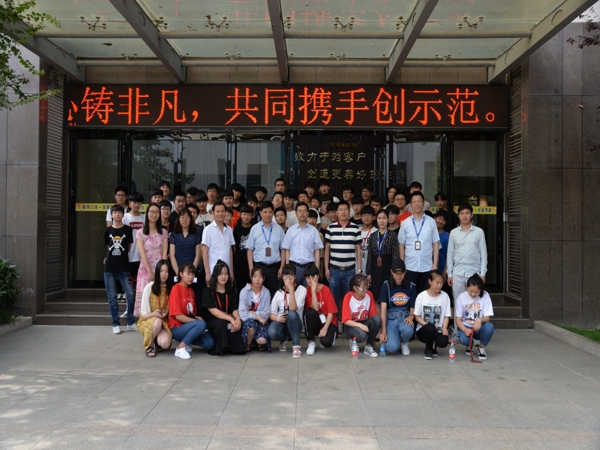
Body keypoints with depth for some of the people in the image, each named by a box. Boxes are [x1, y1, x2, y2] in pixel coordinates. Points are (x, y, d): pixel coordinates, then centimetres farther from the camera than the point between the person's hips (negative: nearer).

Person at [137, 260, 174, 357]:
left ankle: (157, 342, 8)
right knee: (157, 321, -36)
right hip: (147, 322, -1)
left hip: (164, 323, 1)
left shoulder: (171, 288, -4)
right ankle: (149, 345, -8)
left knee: (165, 343, -30)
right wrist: (154, 314, -29)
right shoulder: (149, 287, -11)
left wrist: (166, 314, -17)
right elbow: (143, 314, -9)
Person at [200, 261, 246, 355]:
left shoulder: (231, 291, 8)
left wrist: (237, 319, -24)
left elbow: (234, 309, 0)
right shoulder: (208, 291, -8)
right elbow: (213, 311, -19)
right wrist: (230, 319, -31)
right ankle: (217, 348, -19)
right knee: (221, 323, -36)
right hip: (211, 321, -4)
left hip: (228, 319, 4)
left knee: (237, 325, -27)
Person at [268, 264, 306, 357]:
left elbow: (293, 308, -22)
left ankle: (296, 345, -21)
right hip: (281, 322, 2)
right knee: (272, 333, -34)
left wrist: (291, 289, -26)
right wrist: (277, 318, -22)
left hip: (294, 324, -2)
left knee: (292, 314, -37)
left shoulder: (301, 289, -7)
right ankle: (284, 339, 5)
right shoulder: (279, 292, 4)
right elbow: (271, 313, 1)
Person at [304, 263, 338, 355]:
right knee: (310, 312, -33)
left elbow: (331, 312, -12)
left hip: (327, 322, -2)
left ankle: (330, 335, 9)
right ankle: (311, 343, -13)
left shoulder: (326, 290, -11)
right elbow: (315, 309, -21)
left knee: (326, 342, -31)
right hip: (314, 322, 2)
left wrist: (325, 328, -22)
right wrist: (313, 290, -26)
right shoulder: (306, 290, -7)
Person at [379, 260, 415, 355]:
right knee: (392, 348, -27)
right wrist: (383, 331, -18)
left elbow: (413, 308, 7)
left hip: (405, 318, 2)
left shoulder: (411, 286, 4)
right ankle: (396, 340, 13)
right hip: (390, 319, -2)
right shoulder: (386, 286, -2)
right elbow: (383, 308, -9)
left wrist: (411, 317, -19)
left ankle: (404, 342, 3)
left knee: (408, 330, -36)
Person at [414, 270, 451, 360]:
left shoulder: (445, 296, 0)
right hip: (423, 330, -1)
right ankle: (428, 350, -6)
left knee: (443, 342, -31)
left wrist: (444, 328, -18)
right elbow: (417, 317, -2)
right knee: (430, 328, -36)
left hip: (438, 331, 2)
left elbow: (446, 316, 1)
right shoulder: (421, 296, -5)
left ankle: (433, 346, 9)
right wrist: (428, 325, -19)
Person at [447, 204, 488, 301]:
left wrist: (482, 273, -3)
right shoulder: (453, 232, 5)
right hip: (457, 273, 1)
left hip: (474, 273, -1)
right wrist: (449, 274, 3)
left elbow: (483, 253, 2)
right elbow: (450, 254, 7)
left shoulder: (479, 232, 1)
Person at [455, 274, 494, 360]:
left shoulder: (485, 296, -9)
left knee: (489, 326, -34)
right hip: (465, 326, -1)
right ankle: (468, 345, 9)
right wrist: (465, 330, -32)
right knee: (464, 339, -34)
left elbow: (487, 317, -11)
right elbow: (458, 320, -10)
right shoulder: (461, 298, -10)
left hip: (479, 327, 1)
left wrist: (480, 320, -35)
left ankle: (482, 348, -3)